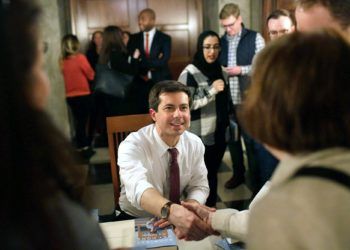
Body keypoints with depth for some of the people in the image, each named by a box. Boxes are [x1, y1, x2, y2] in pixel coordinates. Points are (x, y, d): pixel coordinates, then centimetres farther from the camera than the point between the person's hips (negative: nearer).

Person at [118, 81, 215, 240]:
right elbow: (137, 188, -35)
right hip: (135, 221, -3)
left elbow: (199, 186, -4)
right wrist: (172, 211, -53)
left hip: (177, 219, 3)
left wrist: (187, 213, -25)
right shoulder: (132, 146, -20)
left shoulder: (195, 143, -5)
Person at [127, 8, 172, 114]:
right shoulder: (134, 38, 8)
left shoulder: (165, 38, 0)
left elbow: (163, 61, -13)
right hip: (140, 84, 2)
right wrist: (153, 62, -13)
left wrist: (141, 61, -14)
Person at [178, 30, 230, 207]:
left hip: (219, 134, 6)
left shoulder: (221, 70, 8)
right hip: (200, 137, -6)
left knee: (213, 174, 15)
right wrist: (211, 91, -20)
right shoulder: (190, 73, -12)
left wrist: (229, 125, 16)